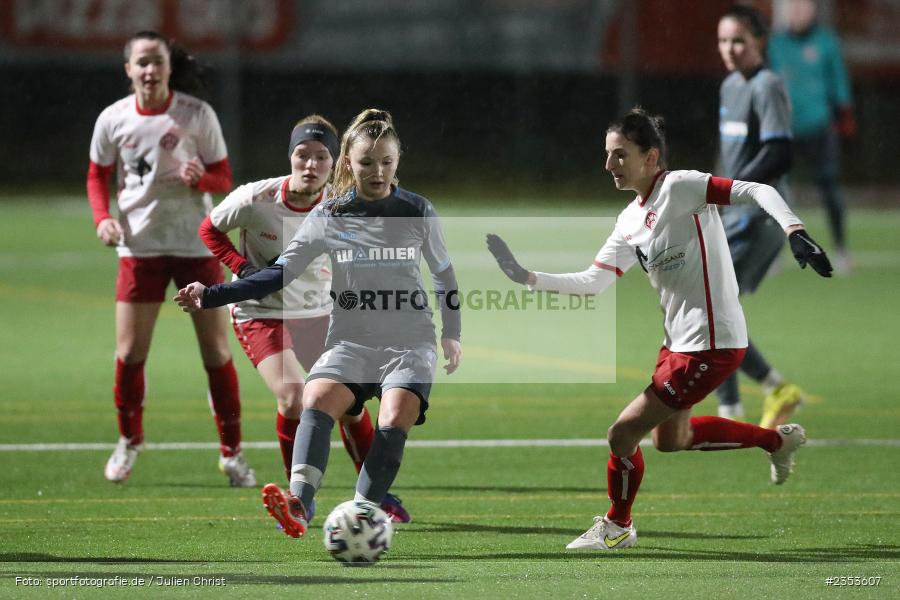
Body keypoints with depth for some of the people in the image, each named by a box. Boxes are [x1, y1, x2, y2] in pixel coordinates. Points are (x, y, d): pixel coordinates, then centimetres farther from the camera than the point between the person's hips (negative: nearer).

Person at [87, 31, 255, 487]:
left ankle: (231, 452, 11)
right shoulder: (113, 119, -4)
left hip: (195, 244, -1)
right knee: (129, 352, 0)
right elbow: (98, 176, 11)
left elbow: (224, 180, -3)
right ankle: (129, 440, 24)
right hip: (139, 247, 1)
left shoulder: (197, 115, -8)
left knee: (216, 351, 0)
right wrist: (103, 218, -7)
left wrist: (200, 178, -26)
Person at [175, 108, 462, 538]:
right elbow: (280, 273, 2)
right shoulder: (328, 216, 4)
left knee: (396, 418, -29)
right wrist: (210, 296, -7)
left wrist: (452, 333, 18)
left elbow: (443, 273, 19)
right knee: (317, 400, -29)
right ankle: (298, 506, -46)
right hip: (351, 341, 0)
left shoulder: (417, 212, 4)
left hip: (410, 344, 0)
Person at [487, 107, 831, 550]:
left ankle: (617, 526, 21)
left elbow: (756, 192, -23)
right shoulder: (630, 221, 9)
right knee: (670, 439, 25)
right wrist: (529, 278, 3)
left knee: (623, 433, -4)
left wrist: (794, 231, -38)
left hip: (711, 344, -10)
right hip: (678, 340, 10)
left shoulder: (680, 187, -16)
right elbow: (593, 281, 12)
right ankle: (779, 440, 37)